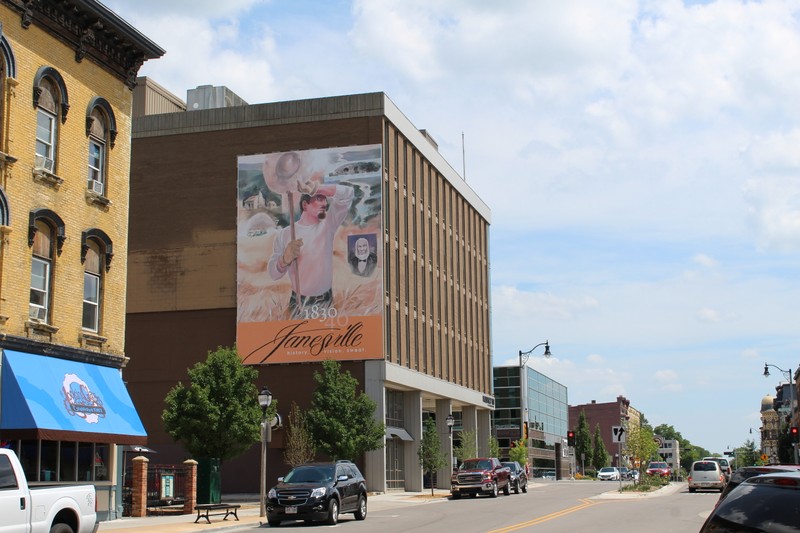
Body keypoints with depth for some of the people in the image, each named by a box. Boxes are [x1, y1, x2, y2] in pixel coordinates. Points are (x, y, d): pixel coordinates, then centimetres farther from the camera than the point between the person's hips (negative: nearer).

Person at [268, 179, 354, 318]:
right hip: (298, 303, -2)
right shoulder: (285, 234, -5)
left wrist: (316, 188, -22)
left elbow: (347, 193, -11)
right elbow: (273, 273, -9)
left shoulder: (327, 225, 0)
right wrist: (285, 259, -32)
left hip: (326, 301, 2)